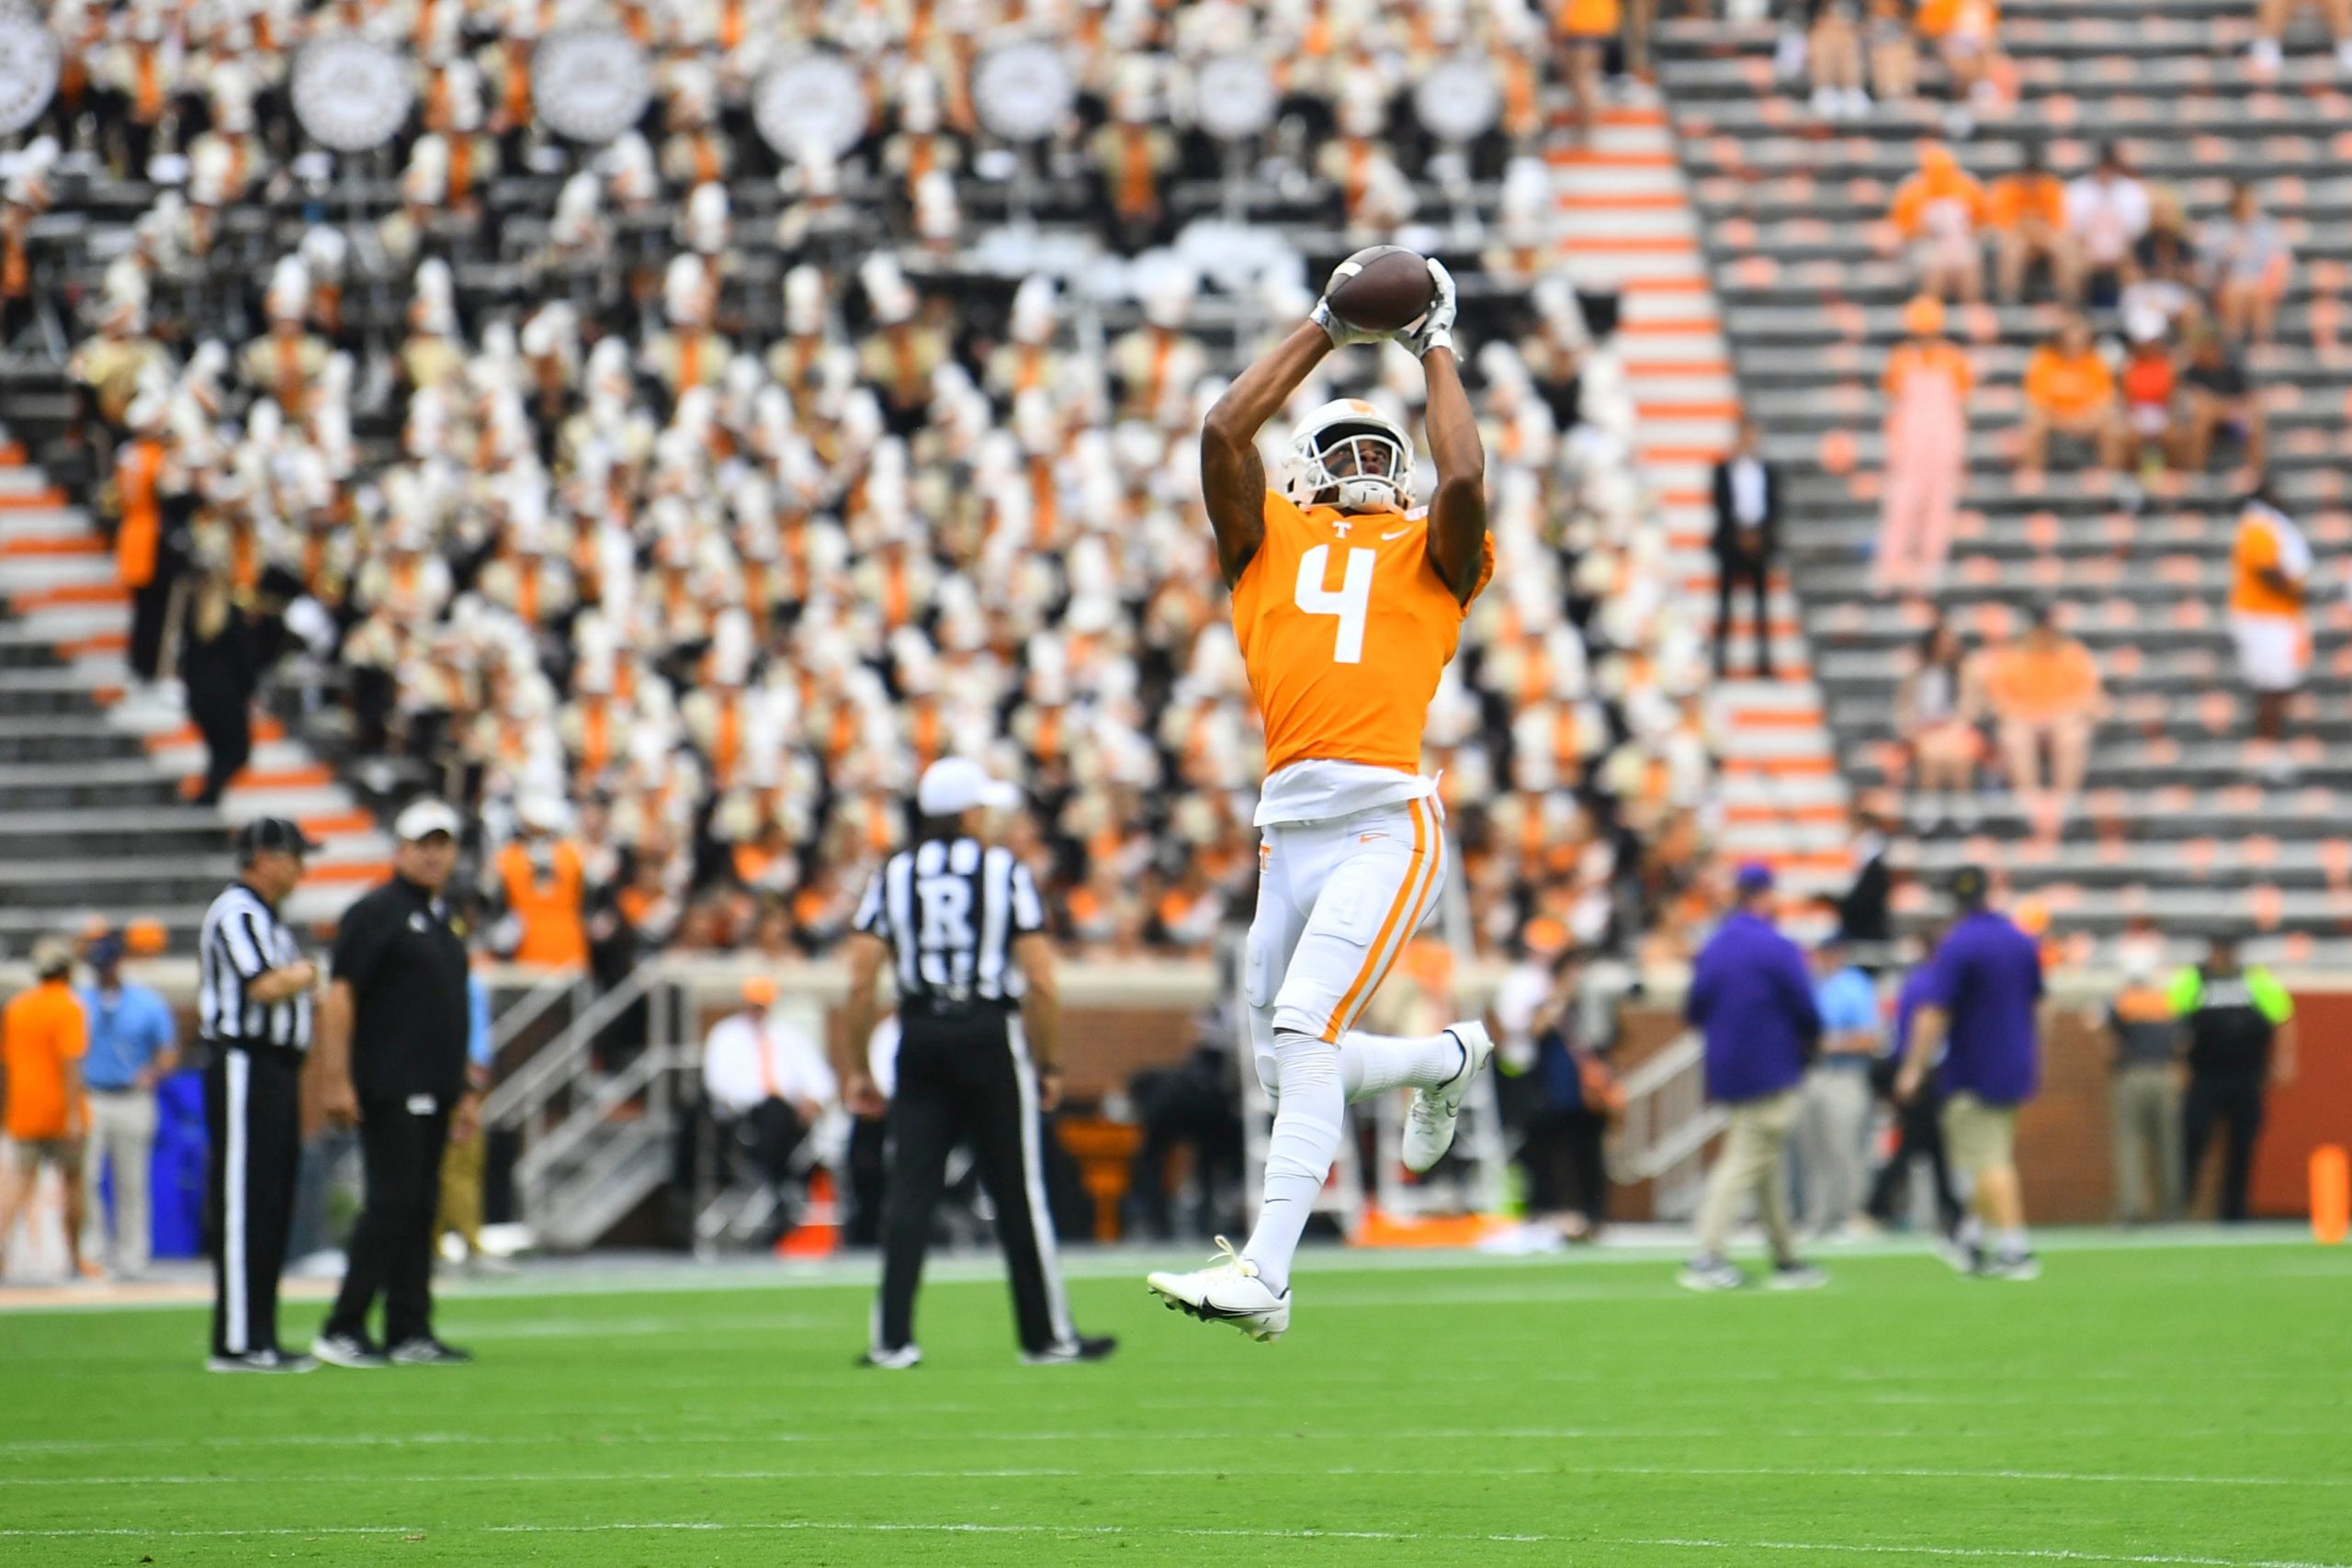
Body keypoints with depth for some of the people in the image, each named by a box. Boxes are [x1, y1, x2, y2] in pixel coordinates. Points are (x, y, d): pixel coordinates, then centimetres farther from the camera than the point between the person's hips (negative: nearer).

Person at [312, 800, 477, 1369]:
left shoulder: (444, 922, 19)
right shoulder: (376, 913, -5)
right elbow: (339, 997, -11)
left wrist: (464, 1091, 20)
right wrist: (336, 1081, -18)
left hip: (432, 1094, 8)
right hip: (389, 1089, -8)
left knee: (419, 1209, 7)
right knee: (391, 1204, -11)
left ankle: (410, 1332, 9)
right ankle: (342, 1329, -8)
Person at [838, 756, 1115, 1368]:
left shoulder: (893, 875, 5)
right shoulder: (1005, 871, -1)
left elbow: (860, 980, 0)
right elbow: (1042, 982, -6)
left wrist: (855, 1069, 6)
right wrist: (1049, 1064, 4)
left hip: (920, 1037, 2)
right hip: (991, 1038, -2)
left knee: (909, 1188, 2)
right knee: (1017, 1193, 5)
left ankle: (892, 1339, -5)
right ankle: (1048, 1335, 12)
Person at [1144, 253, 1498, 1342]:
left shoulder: (1427, 554, 13)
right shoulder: (1268, 543, 20)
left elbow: (1463, 478, -6)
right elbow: (1223, 432, 8)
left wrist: (1436, 353, 9)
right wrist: (1324, 333, 17)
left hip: (1389, 818, -5)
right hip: (1289, 829, 5)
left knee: (1304, 1032, -19)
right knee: (1290, 1067, 11)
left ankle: (1264, 1273, -21)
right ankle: (1450, 1058, 40)